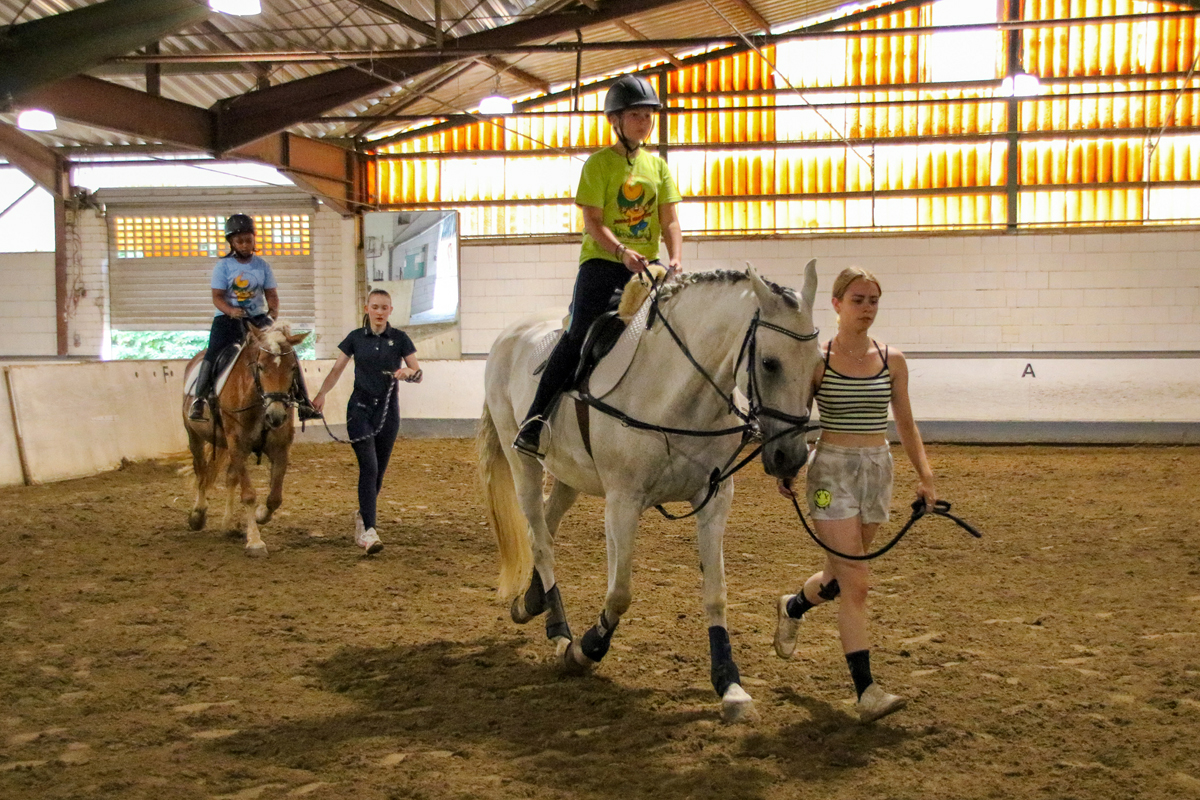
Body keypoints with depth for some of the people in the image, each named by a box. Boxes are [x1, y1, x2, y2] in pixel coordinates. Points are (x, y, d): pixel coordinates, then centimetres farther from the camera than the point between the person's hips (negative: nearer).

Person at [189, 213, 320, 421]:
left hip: (257, 317, 2)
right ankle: (199, 399, -5)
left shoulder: (262, 266, 5)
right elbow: (217, 297, -8)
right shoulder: (223, 266, -2)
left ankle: (302, 400, -5)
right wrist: (230, 310, -27)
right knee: (213, 354, -21)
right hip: (228, 317, -2)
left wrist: (273, 312, -17)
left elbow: (272, 294, 4)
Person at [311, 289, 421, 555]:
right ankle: (369, 531, -18)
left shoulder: (400, 339, 3)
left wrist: (408, 372, -23)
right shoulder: (355, 338, 4)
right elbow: (336, 370, 6)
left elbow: (418, 374, -1)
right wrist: (321, 394, -7)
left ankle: (362, 516, 34)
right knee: (368, 467, -15)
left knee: (379, 471, 9)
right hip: (360, 408, -1)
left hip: (387, 410, 1)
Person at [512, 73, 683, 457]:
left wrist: (675, 259, -11)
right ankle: (534, 422, -12)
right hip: (602, 261, -5)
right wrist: (622, 252, -26)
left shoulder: (658, 166, 13)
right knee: (579, 333, -16)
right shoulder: (599, 163, -1)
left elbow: (670, 222, 8)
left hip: (645, 266, 5)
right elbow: (593, 222, -10)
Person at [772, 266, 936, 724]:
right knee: (855, 583, -11)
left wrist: (924, 473, 1)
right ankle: (866, 691, -8)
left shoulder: (892, 361, 4)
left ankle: (792, 608, 50)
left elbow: (905, 424, 10)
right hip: (832, 469, -4)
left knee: (841, 574, 17)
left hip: (877, 468, 5)